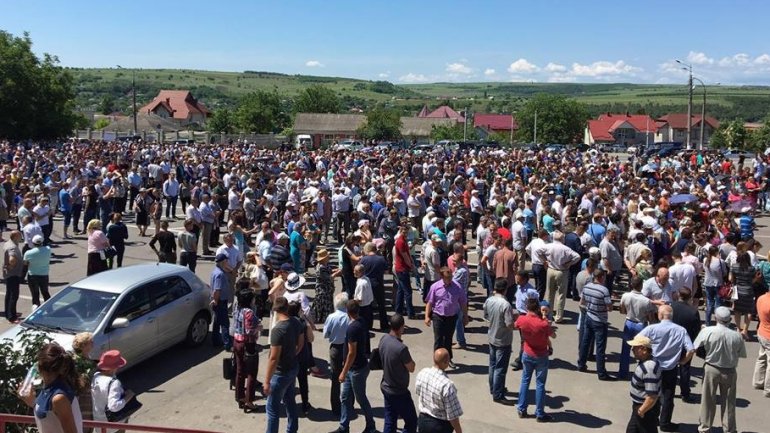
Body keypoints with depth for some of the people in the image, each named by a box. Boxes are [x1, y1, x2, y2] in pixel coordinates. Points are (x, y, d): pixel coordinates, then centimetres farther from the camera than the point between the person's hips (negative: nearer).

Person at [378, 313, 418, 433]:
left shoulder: (383, 339, -7)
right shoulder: (401, 348, -30)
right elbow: (411, 368, -14)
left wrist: (395, 329, 8)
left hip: (386, 387, 8)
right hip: (399, 392, -8)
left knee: (389, 422, 17)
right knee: (411, 421, 11)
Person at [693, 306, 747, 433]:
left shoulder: (707, 331, -18)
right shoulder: (736, 336, -15)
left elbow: (696, 347, -11)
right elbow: (742, 354, -3)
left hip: (711, 369, -1)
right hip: (730, 371, 1)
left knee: (708, 401, 13)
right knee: (728, 402, 15)